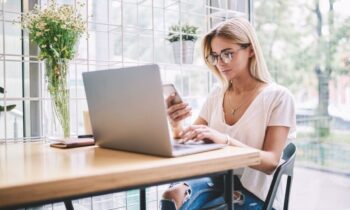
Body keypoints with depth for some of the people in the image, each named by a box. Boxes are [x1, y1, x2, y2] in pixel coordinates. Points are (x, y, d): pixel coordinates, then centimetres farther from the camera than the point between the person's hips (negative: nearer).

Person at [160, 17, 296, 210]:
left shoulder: (278, 96, -5)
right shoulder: (216, 95, 9)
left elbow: (271, 162, -14)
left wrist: (225, 140, -30)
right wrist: (176, 125, -17)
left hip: (255, 194, -3)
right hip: (217, 181, 4)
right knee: (175, 194, -32)